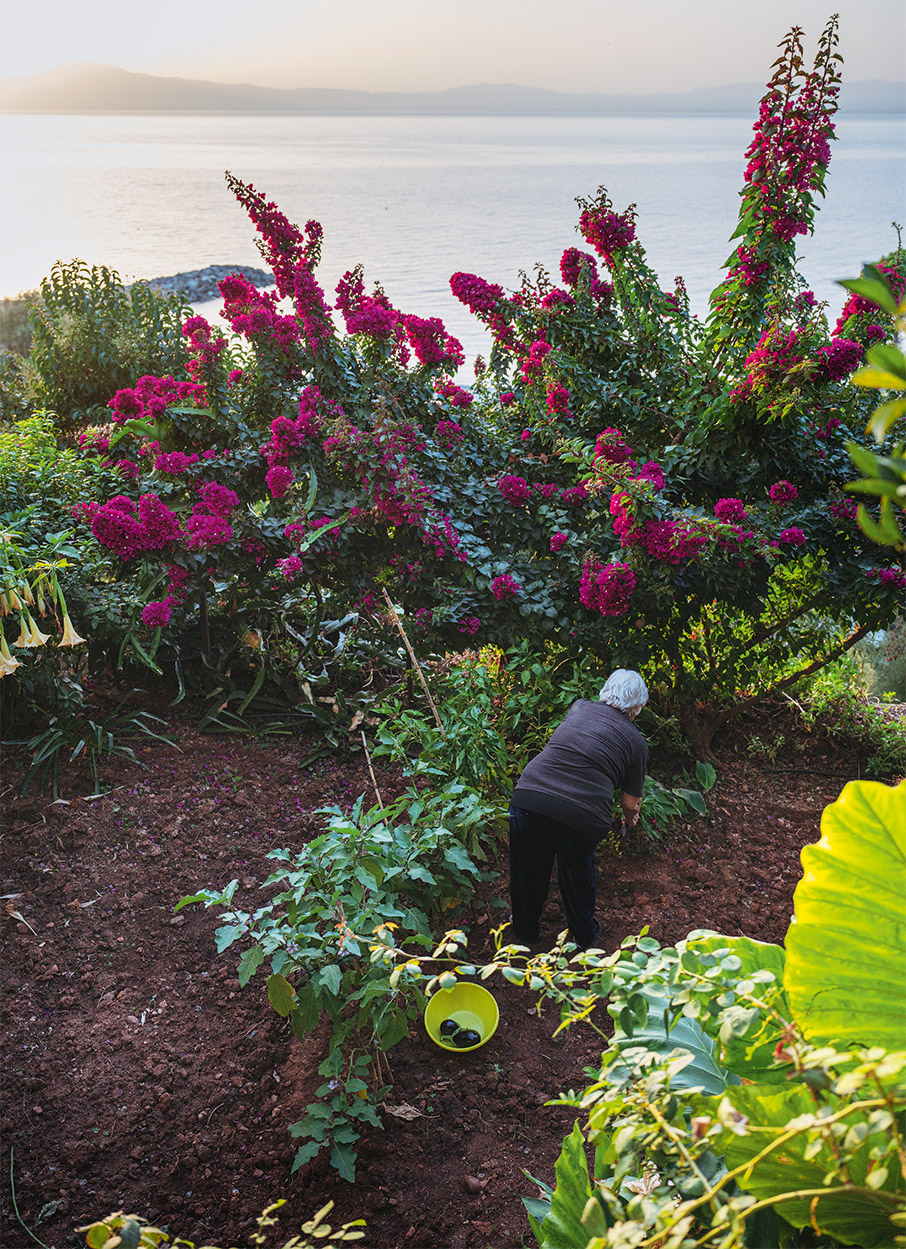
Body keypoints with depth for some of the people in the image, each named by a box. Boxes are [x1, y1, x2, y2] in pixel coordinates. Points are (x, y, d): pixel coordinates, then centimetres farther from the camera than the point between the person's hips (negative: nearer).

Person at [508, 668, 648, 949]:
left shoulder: (579, 708, 16)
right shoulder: (635, 741, 8)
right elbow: (630, 801, 14)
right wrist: (630, 817, 39)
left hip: (529, 797, 2)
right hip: (583, 816, -2)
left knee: (527, 873, 24)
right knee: (577, 876, 25)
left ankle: (524, 933, 45)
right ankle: (583, 939, 46)